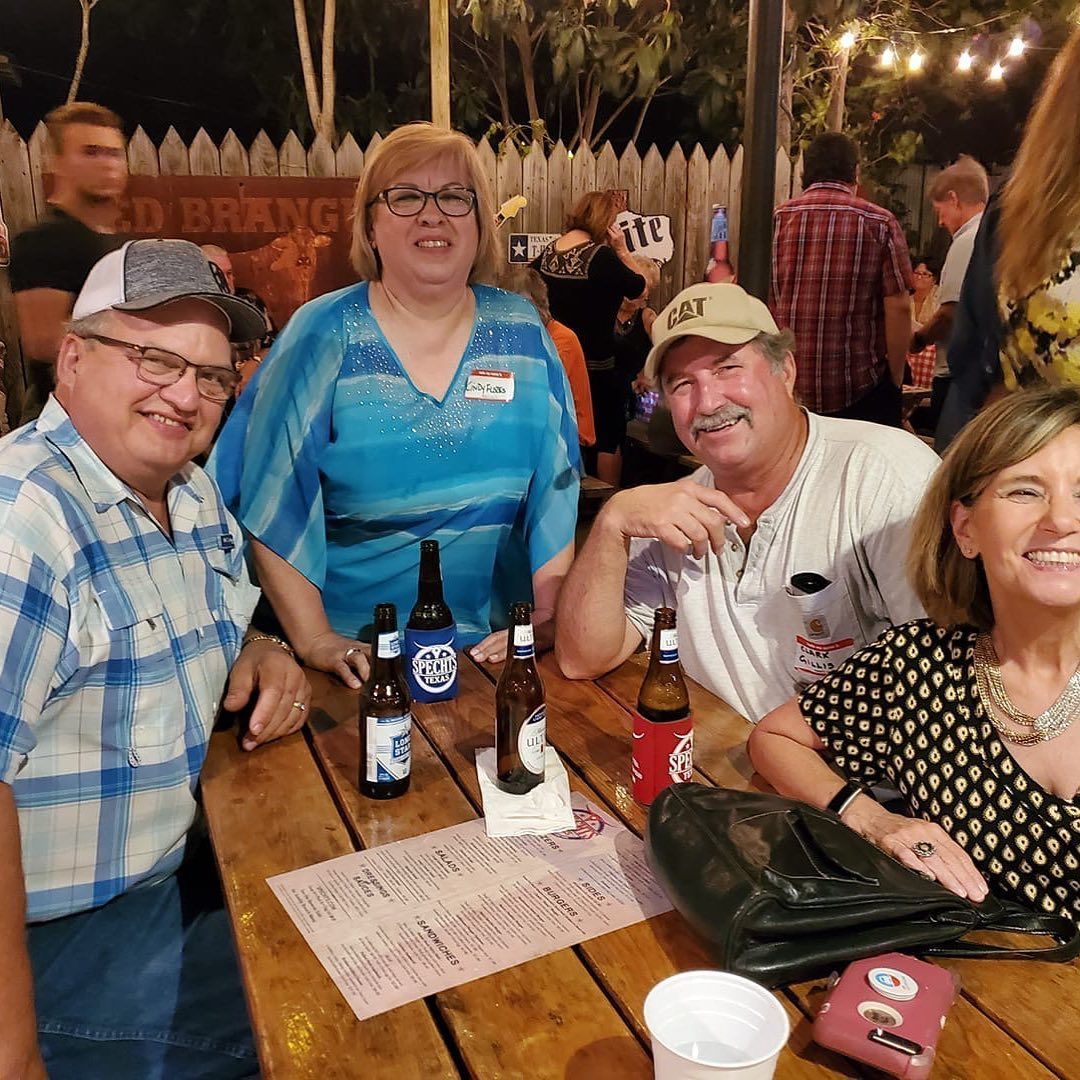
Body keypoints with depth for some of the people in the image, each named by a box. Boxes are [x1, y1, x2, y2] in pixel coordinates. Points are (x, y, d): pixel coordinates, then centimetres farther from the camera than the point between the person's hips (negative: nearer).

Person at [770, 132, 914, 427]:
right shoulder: (881, 223, -1)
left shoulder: (776, 218, 4)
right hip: (861, 390, -2)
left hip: (787, 388, 2)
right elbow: (899, 306, -6)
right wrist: (895, 380, 4)